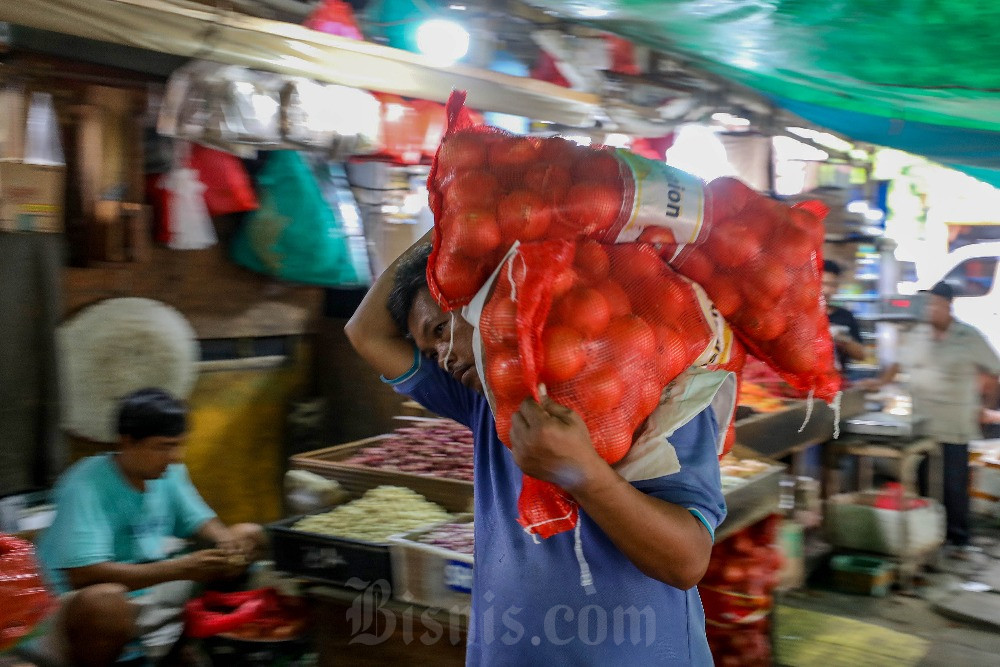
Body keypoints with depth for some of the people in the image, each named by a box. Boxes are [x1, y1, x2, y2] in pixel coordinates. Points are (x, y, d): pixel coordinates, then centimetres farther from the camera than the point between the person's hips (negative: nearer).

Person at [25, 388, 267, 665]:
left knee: (249, 535, -1)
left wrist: (229, 543, -20)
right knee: (107, 599, -43)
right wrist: (181, 568, -34)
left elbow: (200, 522, 6)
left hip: (153, 591, 7)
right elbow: (82, 573, -31)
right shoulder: (85, 487, -23)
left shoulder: (169, 473, -3)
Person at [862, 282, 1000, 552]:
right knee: (920, 482, 10)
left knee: (955, 485, 3)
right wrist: (881, 382, 4)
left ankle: (958, 538, 16)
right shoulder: (916, 335, 6)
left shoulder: (970, 337, -5)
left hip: (954, 428, -3)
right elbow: (900, 364, 17)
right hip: (920, 425, 4)